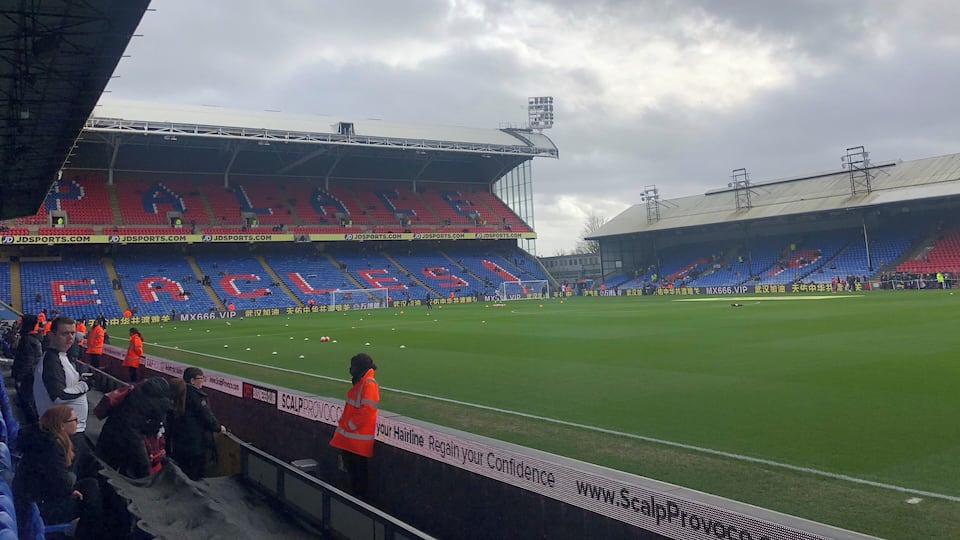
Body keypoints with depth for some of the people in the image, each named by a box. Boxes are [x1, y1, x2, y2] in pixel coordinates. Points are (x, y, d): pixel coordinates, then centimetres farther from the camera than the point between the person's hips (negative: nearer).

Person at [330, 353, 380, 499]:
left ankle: (361, 497, 13)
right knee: (349, 465, 19)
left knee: (360, 469, 1)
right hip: (350, 436, 10)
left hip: (359, 438, -10)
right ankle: (354, 495, 31)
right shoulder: (360, 383, 12)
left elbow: (366, 410, -26)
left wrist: (349, 426, -18)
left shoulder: (369, 384, -20)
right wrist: (343, 423, 13)